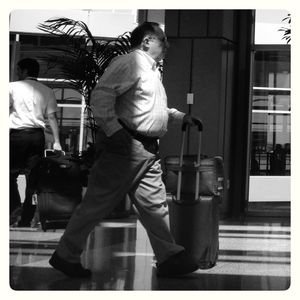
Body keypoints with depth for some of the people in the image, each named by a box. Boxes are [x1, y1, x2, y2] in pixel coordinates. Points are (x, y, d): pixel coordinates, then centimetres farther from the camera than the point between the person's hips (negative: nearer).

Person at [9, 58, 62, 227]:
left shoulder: (13, 87, 4)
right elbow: (52, 117, 5)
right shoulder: (47, 91, 11)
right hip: (38, 135, 3)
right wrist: (57, 141, 3)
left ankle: (14, 205, -16)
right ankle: (26, 220, 4)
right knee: (33, 175, 4)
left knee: (11, 172, 7)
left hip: (17, 134, -3)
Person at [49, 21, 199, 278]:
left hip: (148, 150, 10)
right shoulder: (130, 62, -10)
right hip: (125, 145, -10)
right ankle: (65, 255, 6)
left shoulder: (152, 71, 22)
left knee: (154, 203, 8)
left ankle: (170, 259, 10)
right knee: (99, 202, -4)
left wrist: (181, 117, 28)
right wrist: (114, 130, -26)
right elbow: (101, 95, -20)